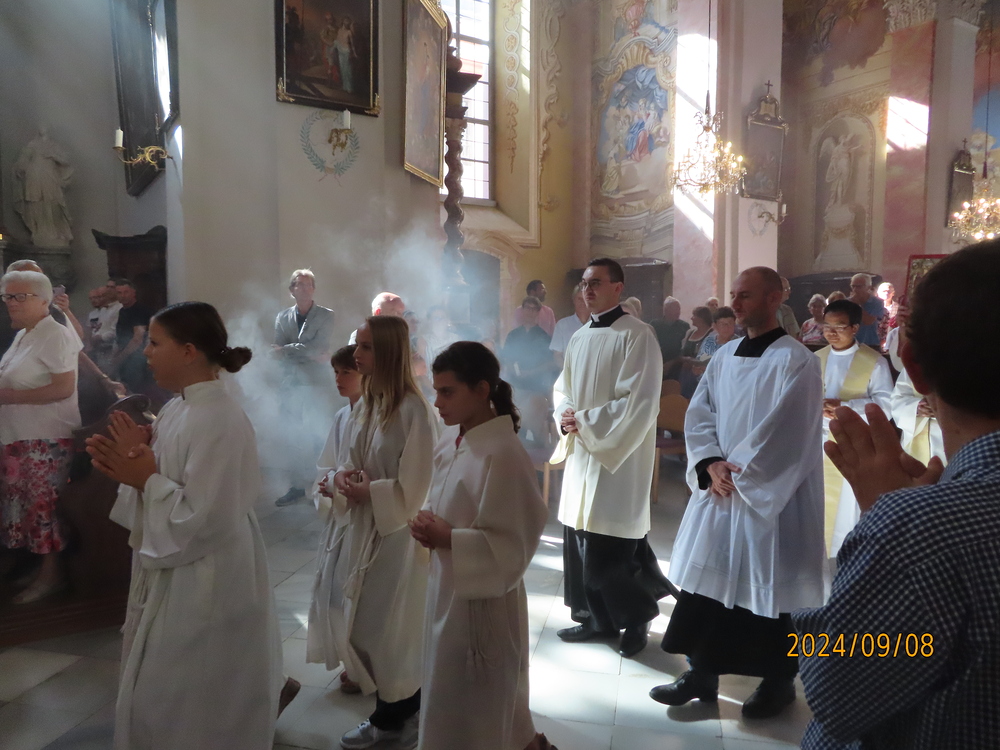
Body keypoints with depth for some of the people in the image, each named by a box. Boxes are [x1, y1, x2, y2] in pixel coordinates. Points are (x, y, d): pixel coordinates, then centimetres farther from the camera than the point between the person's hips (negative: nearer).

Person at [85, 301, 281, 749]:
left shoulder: (220, 422, -25)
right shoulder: (176, 409, 5)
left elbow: (203, 517, -26)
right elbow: (167, 484, 11)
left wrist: (146, 478, -17)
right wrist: (131, 468, -6)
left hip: (204, 583, -9)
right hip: (171, 571, 10)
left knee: (192, 710, 9)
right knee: (160, 697, 25)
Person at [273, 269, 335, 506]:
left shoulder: (326, 316, 0)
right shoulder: (282, 317, 10)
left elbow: (319, 348, -13)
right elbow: (278, 353, -1)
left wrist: (288, 350, -10)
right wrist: (309, 354, -13)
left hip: (317, 385, -3)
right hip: (291, 385, 4)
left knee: (317, 438, -2)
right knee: (293, 439, 7)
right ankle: (296, 486, 15)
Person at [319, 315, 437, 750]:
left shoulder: (414, 411, -20)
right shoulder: (367, 404, 5)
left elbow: (412, 490, -19)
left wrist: (366, 492, -15)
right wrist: (344, 475, -8)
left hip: (397, 533, -7)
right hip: (362, 528, 8)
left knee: (391, 631, 9)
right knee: (365, 626, 16)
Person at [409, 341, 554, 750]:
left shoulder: (503, 455, -25)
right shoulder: (451, 440, 0)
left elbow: (511, 546, -22)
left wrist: (448, 539, -25)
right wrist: (429, 525, -6)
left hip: (482, 598, -8)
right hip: (448, 588, 8)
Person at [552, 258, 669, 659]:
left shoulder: (637, 335, -11)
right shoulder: (579, 338, 12)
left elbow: (641, 401, -18)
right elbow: (561, 388, 19)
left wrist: (586, 422, -16)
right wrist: (565, 415, -2)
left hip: (619, 455, -7)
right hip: (581, 452, 7)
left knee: (610, 547, -3)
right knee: (580, 540, 10)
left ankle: (636, 617, 21)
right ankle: (599, 618, 27)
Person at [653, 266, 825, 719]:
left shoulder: (796, 360, -11)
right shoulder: (723, 356, 9)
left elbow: (785, 434, -17)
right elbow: (698, 415, 6)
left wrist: (739, 475, -13)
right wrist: (710, 464, -9)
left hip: (771, 497, -6)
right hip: (718, 490, 6)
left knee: (769, 588, 7)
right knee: (707, 579, 10)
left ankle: (778, 680, 28)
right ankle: (702, 672, 26)